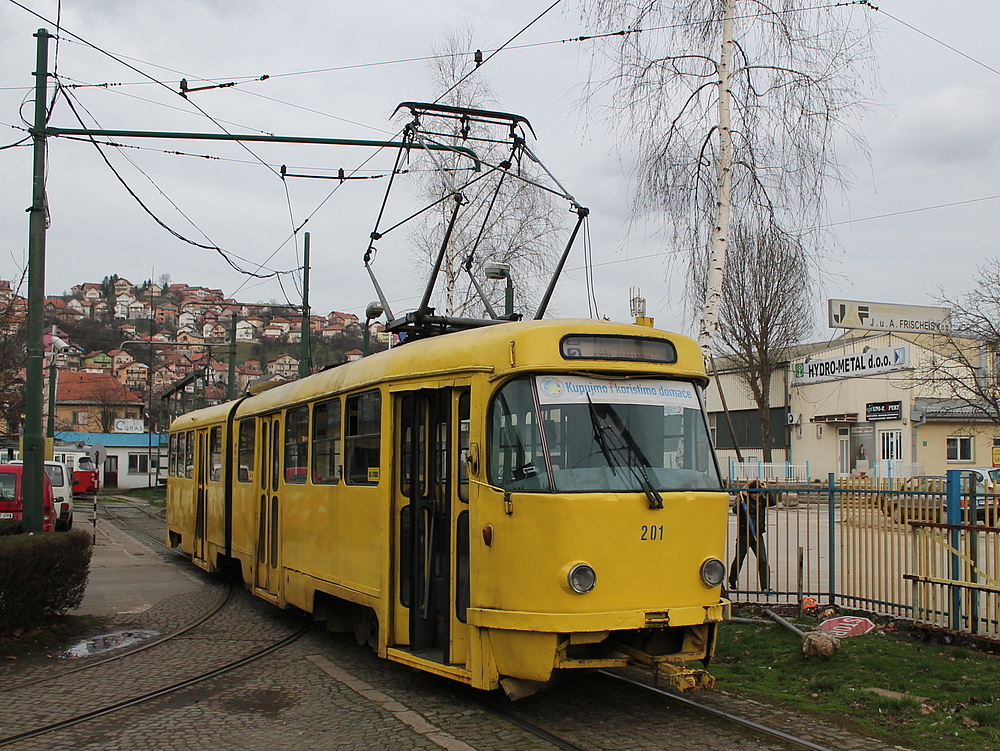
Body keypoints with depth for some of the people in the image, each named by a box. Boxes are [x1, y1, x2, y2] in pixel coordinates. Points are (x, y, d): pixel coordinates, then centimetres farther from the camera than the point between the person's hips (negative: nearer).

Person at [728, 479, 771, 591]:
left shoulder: (761, 499, 5)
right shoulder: (742, 499, -7)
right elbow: (735, 510, -21)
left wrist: (766, 490, -13)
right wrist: (741, 501, -34)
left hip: (757, 534, 2)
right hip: (743, 535, -2)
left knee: (763, 560, -7)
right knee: (739, 559, 10)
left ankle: (765, 586, -7)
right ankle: (732, 582, 29)